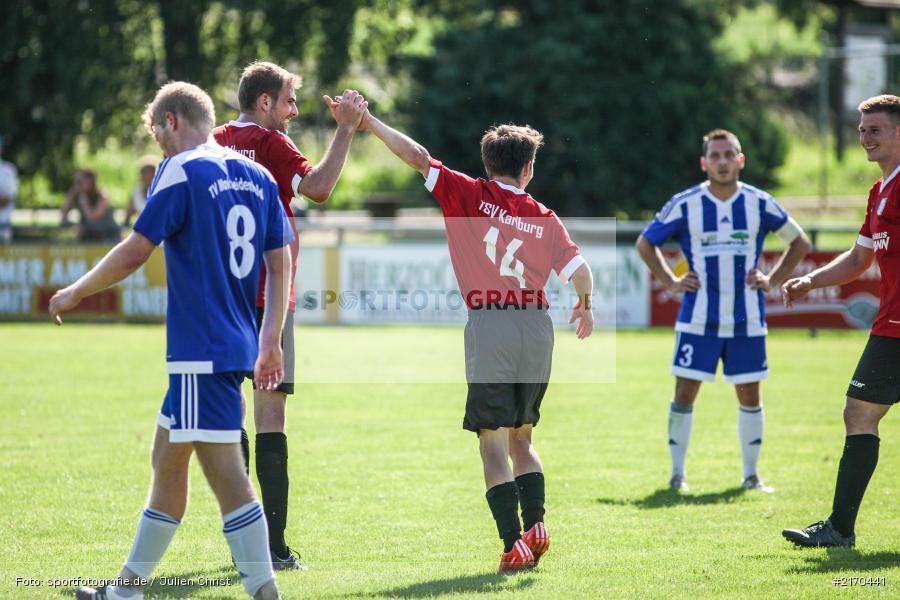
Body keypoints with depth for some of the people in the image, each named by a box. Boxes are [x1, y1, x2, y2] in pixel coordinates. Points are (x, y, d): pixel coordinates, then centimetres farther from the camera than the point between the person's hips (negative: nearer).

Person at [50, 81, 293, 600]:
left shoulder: (182, 171, -9)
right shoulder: (257, 176, 13)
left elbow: (135, 251, -11)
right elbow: (280, 262, 13)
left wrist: (75, 293, 2)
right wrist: (270, 342, 18)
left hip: (201, 347, -8)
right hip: (238, 341, 8)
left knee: (226, 472, -10)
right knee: (167, 457, 17)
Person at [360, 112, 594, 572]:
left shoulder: (470, 195, 2)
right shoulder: (544, 218, 9)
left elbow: (418, 158, -5)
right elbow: (580, 271, 6)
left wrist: (370, 123, 2)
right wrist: (585, 308, 26)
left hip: (489, 326, -3)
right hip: (537, 326, 3)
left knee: (494, 444, -1)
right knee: (522, 438, 19)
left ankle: (514, 542, -10)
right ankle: (535, 523, 3)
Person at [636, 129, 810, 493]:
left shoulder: (759, 203, 1)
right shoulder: (685, 204, -2)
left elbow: (799, 242, 14)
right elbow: (646, 243, 10)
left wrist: (772, 280, 5)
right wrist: (670, 282, 1)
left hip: (747, 321, 1)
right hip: (698, 319, -1)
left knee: (749, 396, 4)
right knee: (684, 393, -4)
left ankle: (751, 475, 15)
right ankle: (677, 474, 7)